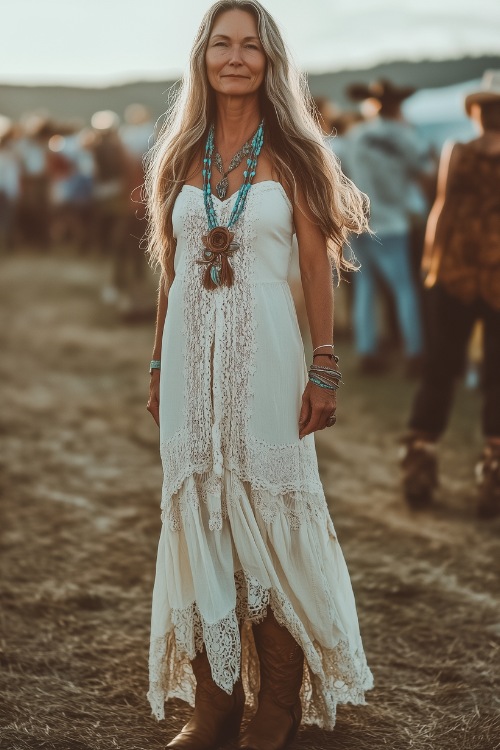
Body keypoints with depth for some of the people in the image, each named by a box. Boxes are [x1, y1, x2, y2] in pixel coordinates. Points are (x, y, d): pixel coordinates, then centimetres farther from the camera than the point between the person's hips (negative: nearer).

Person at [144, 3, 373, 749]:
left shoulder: (290, 153, 0)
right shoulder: (181, 156, 10)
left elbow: (318, 266, -2)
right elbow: (171, 268, 13)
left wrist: (326, 367, -8)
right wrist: (159, 366, 11)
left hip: (263, 351, -3)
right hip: (191, 352, 4)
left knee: (268, 510, 1)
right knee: (199, 514, 5)